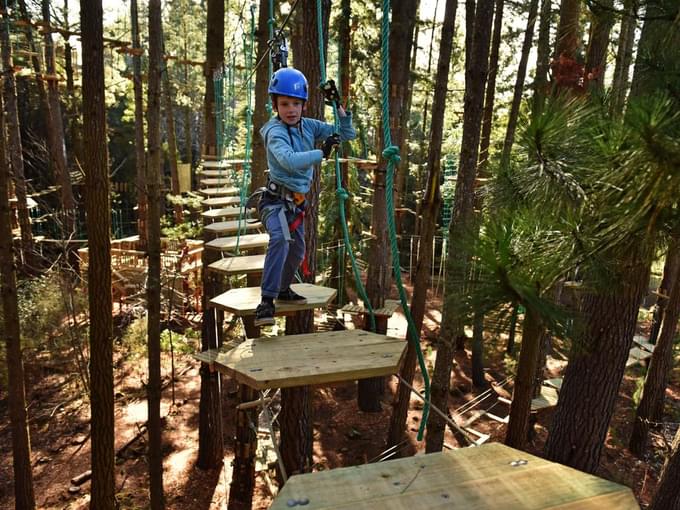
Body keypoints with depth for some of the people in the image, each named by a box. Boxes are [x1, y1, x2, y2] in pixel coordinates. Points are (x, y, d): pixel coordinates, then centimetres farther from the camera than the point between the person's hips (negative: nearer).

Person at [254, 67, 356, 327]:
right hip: (276, 200, -8)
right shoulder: (275, 132, -16)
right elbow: (290, 160, -36)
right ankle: (266, 301, -33)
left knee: (297, 250, 22)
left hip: (296, 202, 8)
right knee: (280, 239, -35)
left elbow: (347, 134, 7)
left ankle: (283, 289, 46)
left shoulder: (309, 126, 4)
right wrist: (322, 152, -37)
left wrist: (338, 106, -3)